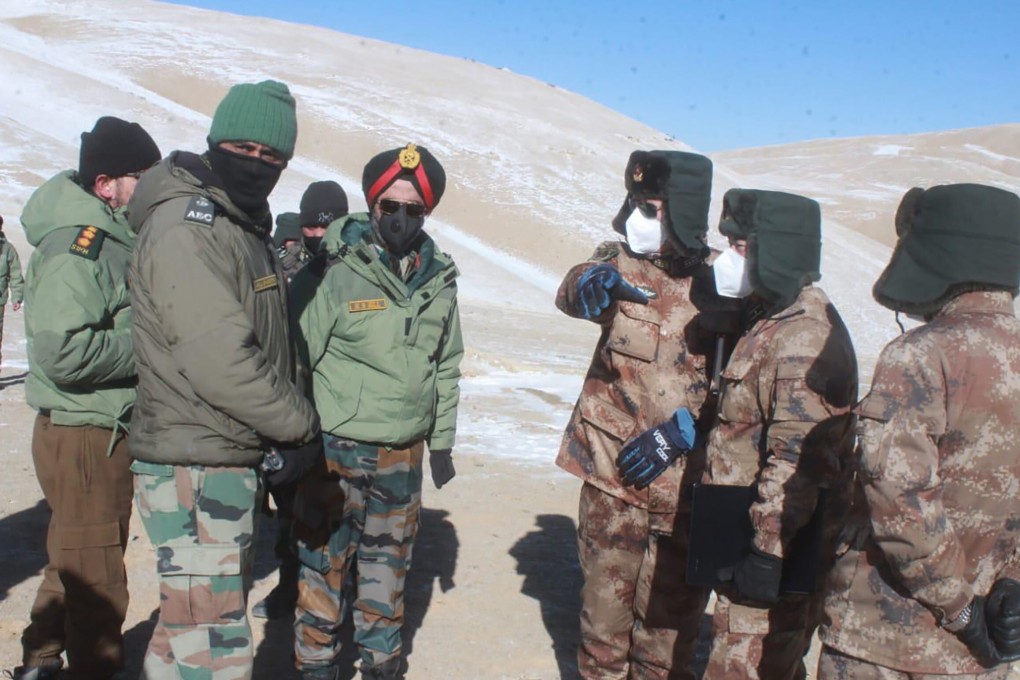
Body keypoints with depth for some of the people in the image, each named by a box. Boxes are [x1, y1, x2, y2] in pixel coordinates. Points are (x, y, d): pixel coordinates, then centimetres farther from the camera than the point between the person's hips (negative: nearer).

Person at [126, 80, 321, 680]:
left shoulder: (246, 230, 15)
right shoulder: (186, 229, -16)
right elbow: (219, 361, -24)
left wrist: (290, 421, 7)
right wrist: (302, 425, -13)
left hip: (234, 463, 10)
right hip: (195, 472, -10)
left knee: (190, 631, 22)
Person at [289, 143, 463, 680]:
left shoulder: (439, 281, 5)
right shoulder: (334, 274, -12)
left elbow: (446, 367, 13)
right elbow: (298, 360, -10)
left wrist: (442, 441, 14)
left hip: (404, 454, 5)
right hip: (338, 449, -5)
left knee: (389, 562, 17)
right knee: (326, 563, 2)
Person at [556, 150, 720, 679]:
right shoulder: (620, 264, -1)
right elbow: (572, 292, -21)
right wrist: (591, 282, -43)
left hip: (684, 481, -1)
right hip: (611, 473, 1)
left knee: (669, 612, 12)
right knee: (604, 597, 13)